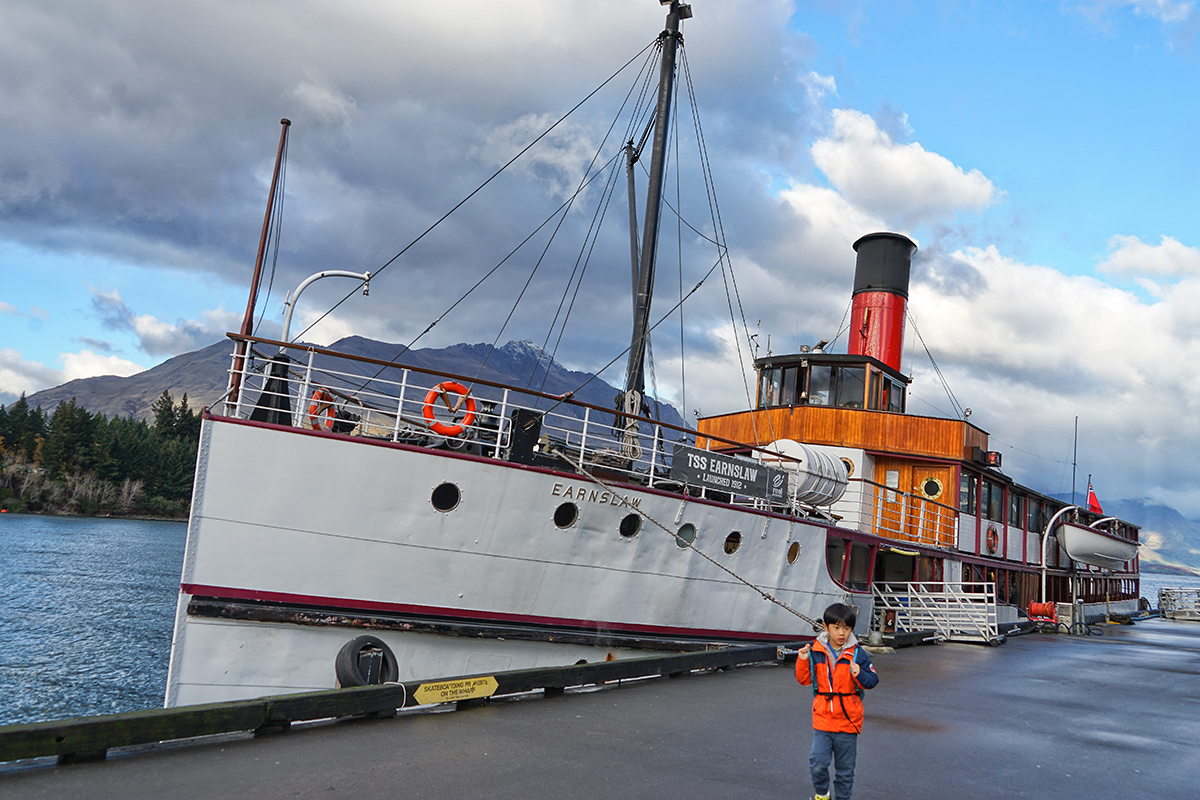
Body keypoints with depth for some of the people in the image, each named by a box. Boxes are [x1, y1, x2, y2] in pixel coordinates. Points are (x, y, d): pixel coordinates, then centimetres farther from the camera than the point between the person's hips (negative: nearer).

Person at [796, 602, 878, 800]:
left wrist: (860, 675, -21)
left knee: (845, 767, 10)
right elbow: (804, 680, 5)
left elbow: (872, 680, -2)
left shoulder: (857, 654, -3)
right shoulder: (815, 652, -1)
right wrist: (803, 661, -12)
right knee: (817, 763, -7)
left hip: (848, 719, 0)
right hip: (822, 718, 0)